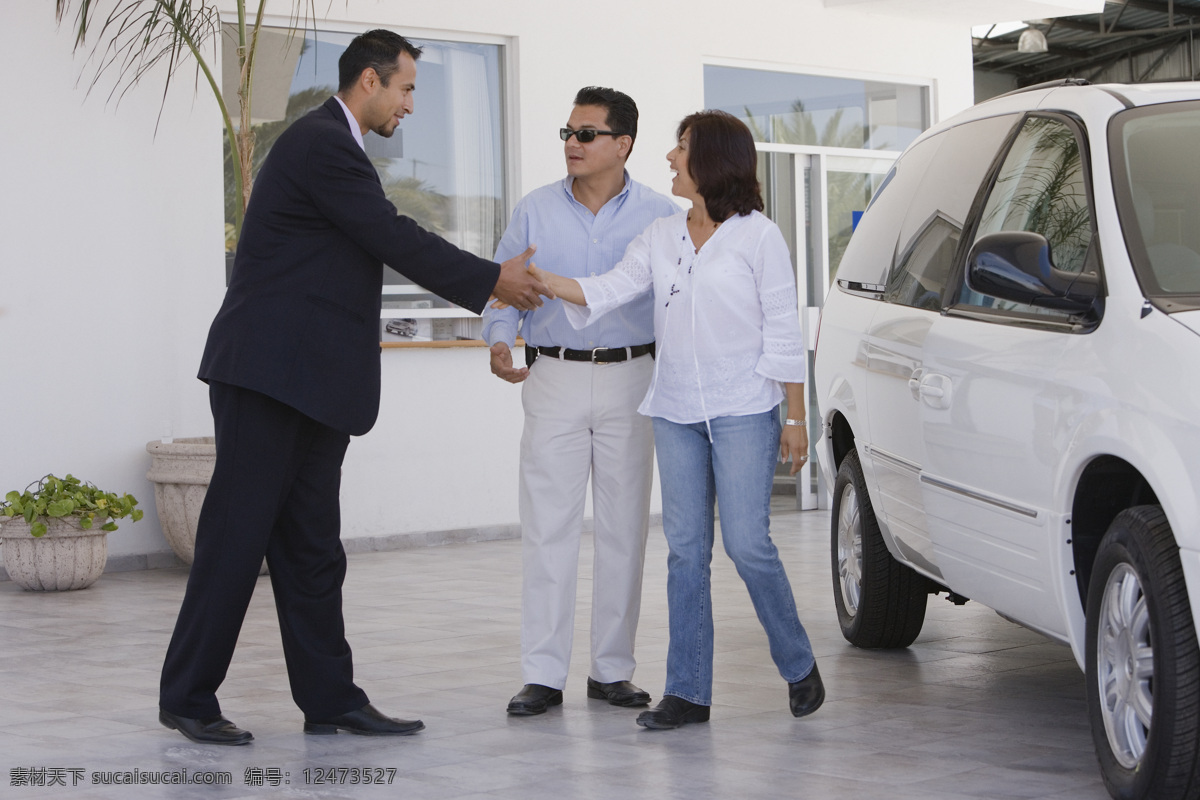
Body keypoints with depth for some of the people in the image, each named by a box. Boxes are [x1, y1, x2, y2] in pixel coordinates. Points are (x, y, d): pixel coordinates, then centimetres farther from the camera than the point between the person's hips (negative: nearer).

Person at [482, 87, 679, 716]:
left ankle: (612, 669, 13)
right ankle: (543, 675, 1)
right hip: (554, 380, 0)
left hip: (630, 380, 0)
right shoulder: (535, 211, 5)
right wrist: (499, 342, -12)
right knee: (549, 529, -3)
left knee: (623, 528, 4)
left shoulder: (659, 215, 3)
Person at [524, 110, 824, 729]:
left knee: (747, 543, -9)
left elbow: (783, 334, -3)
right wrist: (537, 278, -12)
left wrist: (795, 420, -5)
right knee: (685, 548, 4)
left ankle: (799, 665, 11)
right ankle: (688, 691, 7)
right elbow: (607, 292, 1)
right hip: (676, 412, 5)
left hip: (744, 410, -5)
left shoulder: (757, 236, -3)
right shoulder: (659, 238, 11)